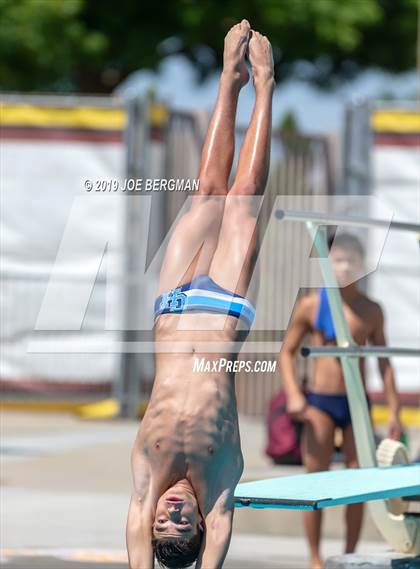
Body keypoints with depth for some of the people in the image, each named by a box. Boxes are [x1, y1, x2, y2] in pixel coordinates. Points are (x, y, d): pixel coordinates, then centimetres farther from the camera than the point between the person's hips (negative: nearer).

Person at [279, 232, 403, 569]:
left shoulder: (371, 311, 5)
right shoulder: (311, 305, -1)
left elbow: (383, 362, 9)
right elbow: (287, 352, 4)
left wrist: (394, 412, 6)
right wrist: (293, 395, -10)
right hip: (320, 402, -2)